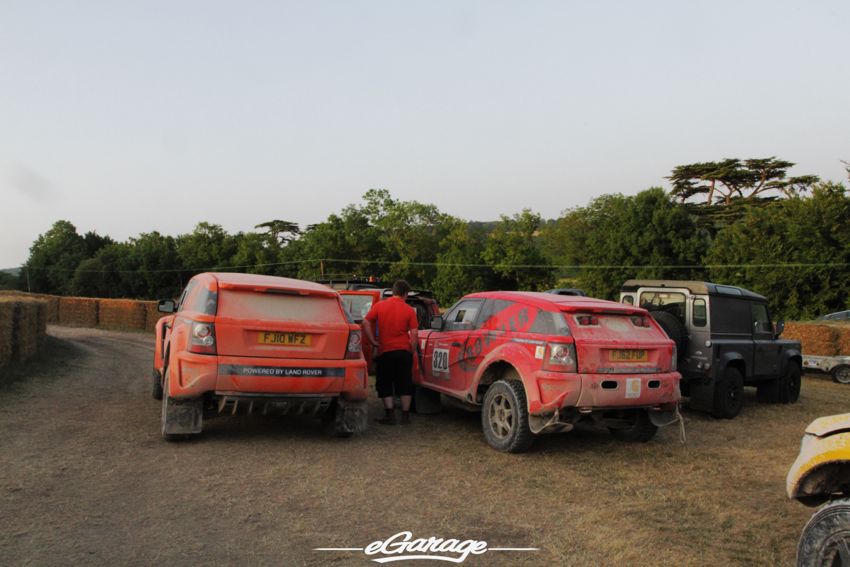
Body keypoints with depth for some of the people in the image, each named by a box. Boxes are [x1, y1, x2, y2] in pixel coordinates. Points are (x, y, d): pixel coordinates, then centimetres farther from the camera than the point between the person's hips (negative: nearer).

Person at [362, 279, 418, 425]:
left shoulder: (379, 305, 0)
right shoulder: (409, 310, -2)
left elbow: (366, 323, -9)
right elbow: (413, 335, -5)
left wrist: (373, 342, -4)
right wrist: (412, 352, 5)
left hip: (384, 351, 0)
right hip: (404, 351, 0)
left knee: (385, 385, 9)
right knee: (405, 385, 11)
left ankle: (390, 415, 3)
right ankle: (405, 415, 13)